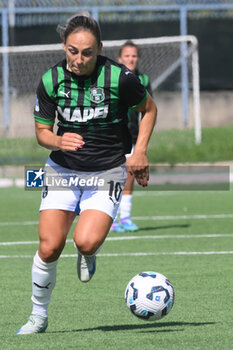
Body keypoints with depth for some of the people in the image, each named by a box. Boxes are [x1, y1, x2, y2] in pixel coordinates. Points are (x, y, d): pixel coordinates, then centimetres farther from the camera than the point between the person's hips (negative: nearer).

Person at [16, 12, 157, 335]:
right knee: (49, 247, -10)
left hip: (107, 174, -2)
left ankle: (88, 255, 16)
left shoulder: (119, 77, -13)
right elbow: (42, 131, 4)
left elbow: (149, 108, 5)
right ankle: (39, 316, 9)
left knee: (86, 242, -23)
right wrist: (59, 141, -19)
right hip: (63, 171, 2)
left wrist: (140, 151, -5)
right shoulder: (51, 80, -6)